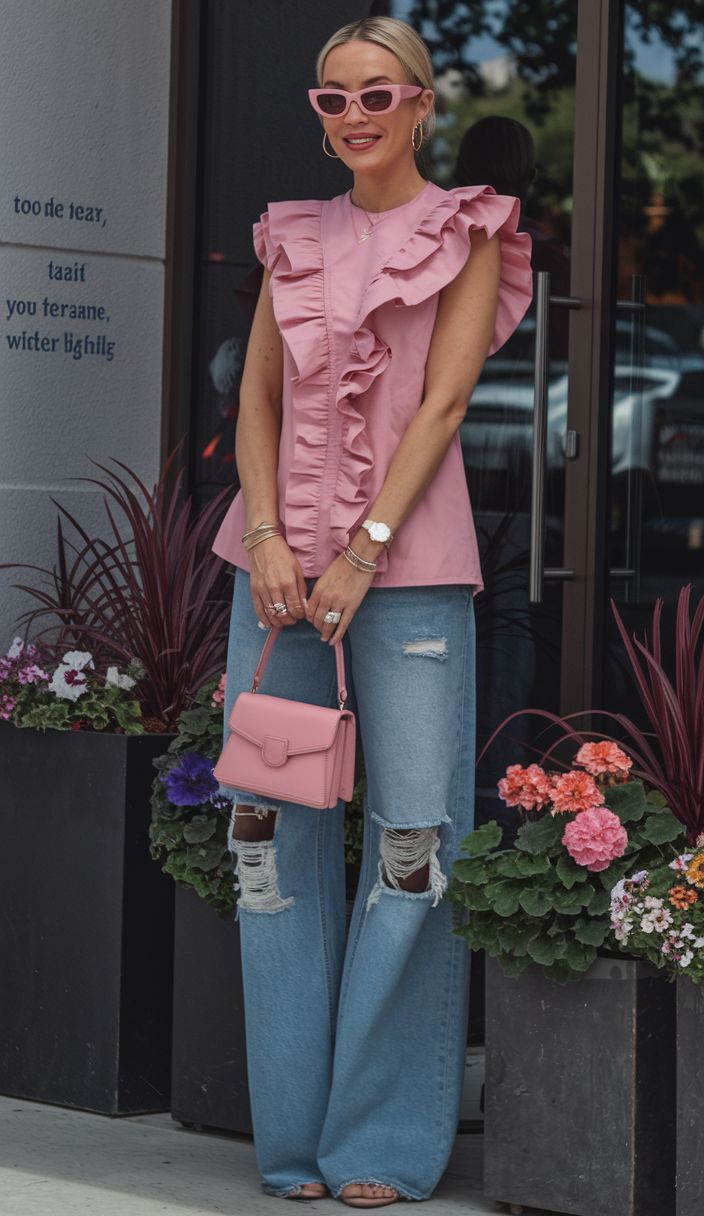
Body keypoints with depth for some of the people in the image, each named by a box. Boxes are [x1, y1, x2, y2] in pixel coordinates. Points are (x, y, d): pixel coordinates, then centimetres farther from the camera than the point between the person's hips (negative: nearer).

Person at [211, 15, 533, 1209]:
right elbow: (257, 397, 10)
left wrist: (365, 552, -14)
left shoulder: (467, 235, 2)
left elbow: (442, 403, -6)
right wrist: (268, 539, -6)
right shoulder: (293, 237, 15)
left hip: (407, 558, -4)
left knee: (413, 836, -7)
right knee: (274, 828, 3)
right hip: (281, 550, 4)